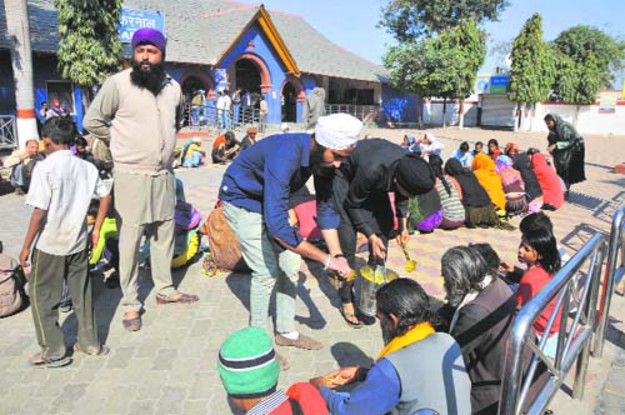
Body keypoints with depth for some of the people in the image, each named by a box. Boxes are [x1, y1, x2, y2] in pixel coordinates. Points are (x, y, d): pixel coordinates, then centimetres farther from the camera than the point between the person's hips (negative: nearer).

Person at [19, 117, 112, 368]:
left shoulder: (45, 168, -15)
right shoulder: (87, 167, 1)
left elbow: (40, 211, -18)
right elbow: (105, 197, 7)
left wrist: (26, 247, -9)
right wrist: (96, 229, 14)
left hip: (50, 244, -5)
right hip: (78, 243, 5)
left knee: (42, 295, 11)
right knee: (82, 293, 16)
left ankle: (54, 352, 17)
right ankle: (90, 343, 26)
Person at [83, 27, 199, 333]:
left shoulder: (173, 87, 5)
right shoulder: (117, 84, -10)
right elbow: (92, 121, -2)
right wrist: (124, 142, 3)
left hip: (164, 174, 5)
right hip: (131, 176, -5)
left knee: (164, 234, 14)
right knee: (130, 240, 0)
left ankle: (165, 289, 29)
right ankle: (130, 304, 13)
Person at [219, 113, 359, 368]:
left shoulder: (319, 156, -14)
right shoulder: (285, 155, -39)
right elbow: (276, 225, -46)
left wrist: (336, 256, -14)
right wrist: (327, 260, -41)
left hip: (270, 201, 7)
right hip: (242, 201, -7)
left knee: (290, 264, 5)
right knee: (267, 271, -11)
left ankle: (286, 331, 22)